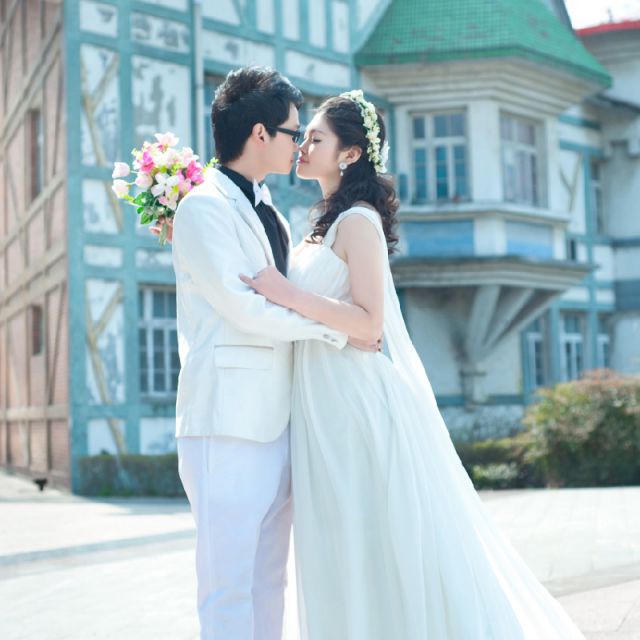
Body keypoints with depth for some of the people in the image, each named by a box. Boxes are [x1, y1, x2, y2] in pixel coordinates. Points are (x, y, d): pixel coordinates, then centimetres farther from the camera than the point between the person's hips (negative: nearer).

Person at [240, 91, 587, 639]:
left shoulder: (358, 220, -12)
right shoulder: (330, 224, 16)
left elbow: (369, 322, -18)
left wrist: (289, 295, -25)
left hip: (361, 403, -9)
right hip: (332, 407, 9)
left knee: (377, 545, -3)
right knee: (350, 551, 13)